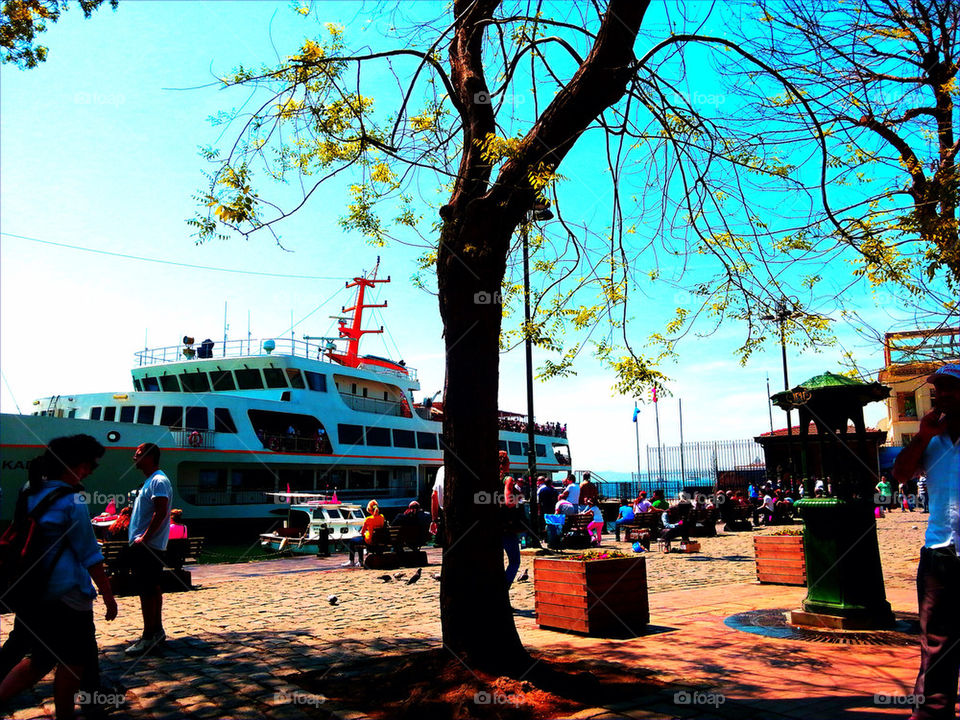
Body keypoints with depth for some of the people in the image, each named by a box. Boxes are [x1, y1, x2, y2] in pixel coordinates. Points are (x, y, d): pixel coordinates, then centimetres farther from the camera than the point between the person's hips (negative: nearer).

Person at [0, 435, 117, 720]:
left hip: (30, 592, 8)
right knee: (73, 663, 9)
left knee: (39, 659, 22)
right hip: (66, 597, -8)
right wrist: (108, 596, -6)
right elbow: (90, 555, -13)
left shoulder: (29, 492, 5)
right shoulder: (71, 500, -17)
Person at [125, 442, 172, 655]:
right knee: (152, 589, 14)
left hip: (147, 546, -10)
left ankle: (149, 636, -2)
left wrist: (144, 538, -22)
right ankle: (157, 630, 22)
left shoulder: (158, 481, -15)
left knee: (147, 590, -7)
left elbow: (161, 512, -24)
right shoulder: (150, 481, 18)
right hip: (145, 546, 10)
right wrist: (139, 538, 15)